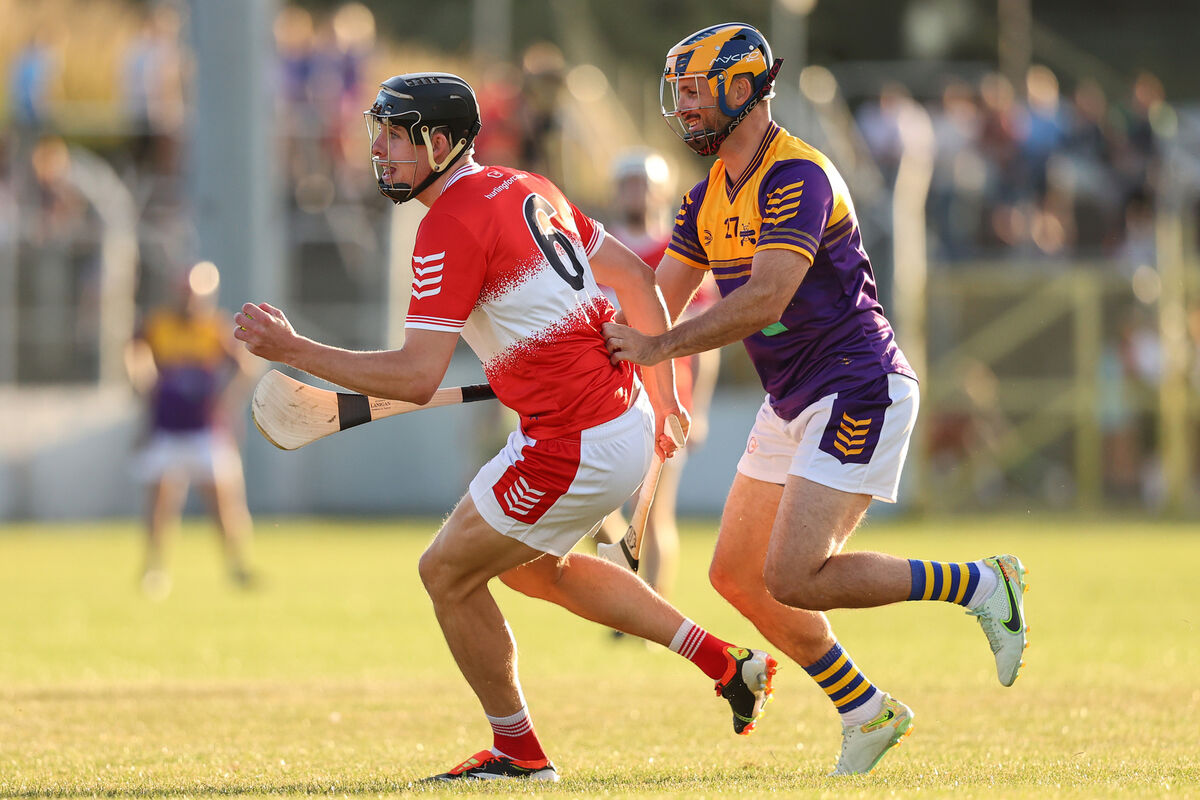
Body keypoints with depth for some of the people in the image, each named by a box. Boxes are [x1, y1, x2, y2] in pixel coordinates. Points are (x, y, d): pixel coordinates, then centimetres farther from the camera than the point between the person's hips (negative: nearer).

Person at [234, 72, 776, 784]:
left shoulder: (450, 225, -18)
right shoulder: (525, 190, 10)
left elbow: (416, 378, -23)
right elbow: (635, 276, 16)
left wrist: (293, 351, -18)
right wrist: (662, 392, 22)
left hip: (575, 448, -9)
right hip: (627, 418, 10)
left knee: (448, 572, 6)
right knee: (535, 566, 28)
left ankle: (519, 752, 19)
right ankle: (727, 663, 28)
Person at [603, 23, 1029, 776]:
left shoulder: (798, 178, -18)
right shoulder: (709, 198, 11)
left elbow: (765, 298, -29)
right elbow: (654, 302, 13)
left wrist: (662, 347, -27)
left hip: (860, 394, -10)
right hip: (793, 405, 10)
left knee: (793, 580, -17)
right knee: (737, 575, 8)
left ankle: (982, 587, -4)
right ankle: (867, 713, 18)